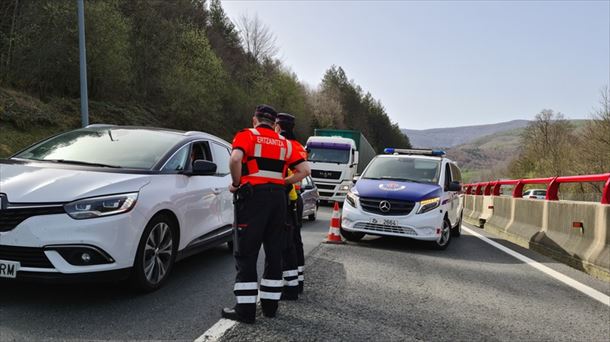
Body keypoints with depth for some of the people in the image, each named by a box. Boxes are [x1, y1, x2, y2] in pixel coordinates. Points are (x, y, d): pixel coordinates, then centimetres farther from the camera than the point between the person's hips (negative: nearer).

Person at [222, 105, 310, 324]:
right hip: (278, 197, 5)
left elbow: (235, 159, -18)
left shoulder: (247, 135, 2)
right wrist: (281, 183, 14)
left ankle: (246, 309, 2)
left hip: (253, 195, -5)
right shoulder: (284, 143, 16)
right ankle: (270, 305, 21)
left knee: (246, 254, 1)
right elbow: (304, 170, 8)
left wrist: (237, 183, -4)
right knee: (274, 252, 13)